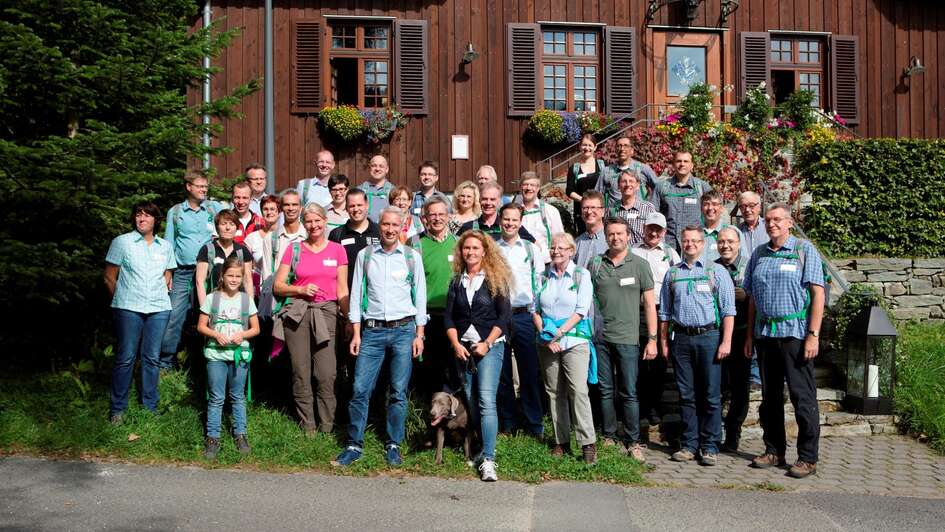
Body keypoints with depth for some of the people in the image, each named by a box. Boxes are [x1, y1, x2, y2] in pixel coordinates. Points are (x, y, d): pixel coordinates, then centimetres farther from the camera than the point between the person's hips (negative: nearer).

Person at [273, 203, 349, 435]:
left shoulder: (337, 250, 8)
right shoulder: (294, 249, 8)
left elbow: (342, 289, 8)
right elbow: (277, 286, 7)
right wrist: (301, 289, -9)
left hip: (326, 313, -1)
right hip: (297, 312, 1)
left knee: (326, 375, -8)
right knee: (301, 374, 1)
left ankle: (326, 428, 3)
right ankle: (307, 427, 11)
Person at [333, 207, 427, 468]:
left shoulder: (412, 257, 5)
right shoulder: (365, 255, 7)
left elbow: (420, 296, 6)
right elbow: (356, 294, 7)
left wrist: (419, 334, 1)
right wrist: (356, 333, 2)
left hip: (403, 329, -1)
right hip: (372, 330, 1)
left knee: (398, 392, 2)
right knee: (360, 390, -3)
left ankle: (393, 446, 14)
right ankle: (354, 445, 8)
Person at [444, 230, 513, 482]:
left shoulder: (495, 279, -1)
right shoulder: (457, 281, 10)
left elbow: (504, 315, -5)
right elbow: (448, 316, 8)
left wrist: (487, 343, -12)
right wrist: (456, 345, -5)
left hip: (490, 346, -4)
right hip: (463, 348, 5)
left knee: (486, 400, -14)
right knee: (471, 401, 7)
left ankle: (488, 459, -16)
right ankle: (483, 447, 20)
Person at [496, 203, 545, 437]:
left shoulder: (531, 249, 7)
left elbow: (539, 283, 6)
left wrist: (535, 313, 0)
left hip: (523, 316, 0)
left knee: (529, 372, 1)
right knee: (502, 373, 6)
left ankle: (534, 425, 8)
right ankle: (508, 424, 17)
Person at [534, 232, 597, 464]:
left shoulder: (581, 275, 2)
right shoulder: (543, 277, 11)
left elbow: (581, 311, -6)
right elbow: (535, 310, 9)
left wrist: (558, 333, -13)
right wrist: (546, 335, -5)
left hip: (574, 341, -4)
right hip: (547, 344, 4)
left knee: (578, 390, -12)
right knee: (554, 392, 6)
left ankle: (588, 443, -7)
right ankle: (561, 441, 13)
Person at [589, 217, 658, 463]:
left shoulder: (639, 265, 2)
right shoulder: (595, 264, 7)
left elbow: (649, 303, 3)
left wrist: (652, 338, -2)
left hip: (627, 338, -2)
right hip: (600, 337, 2)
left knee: (629, 393, -1)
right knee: (605, 391, 8)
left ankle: (633, 442, 7)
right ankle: (609, 438, 19)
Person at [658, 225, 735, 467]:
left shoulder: (716, 271, 4)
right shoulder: (672, 273, 13)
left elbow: (728, 310, -1)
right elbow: (665, 312, 17)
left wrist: (726, 342, -9)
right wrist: (664, 342, 11)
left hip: (708, 337, -3)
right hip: (682, 338, 3)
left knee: (711, 395, -1)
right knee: (686, 395, 6)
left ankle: (710, 447, 7)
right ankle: (689, 445, 14)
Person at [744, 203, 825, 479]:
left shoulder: (804, 250, -1)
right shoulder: (759, 254, 14)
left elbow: (818, 293, -7)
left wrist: (813, 335, -14)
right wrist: (750, 335, 12)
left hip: (795, 332, -5)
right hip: (765, 333, 5)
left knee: (802, 396, -4)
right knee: (770, 396, 11)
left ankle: (808, 458, 3)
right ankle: (774, 451, 21)